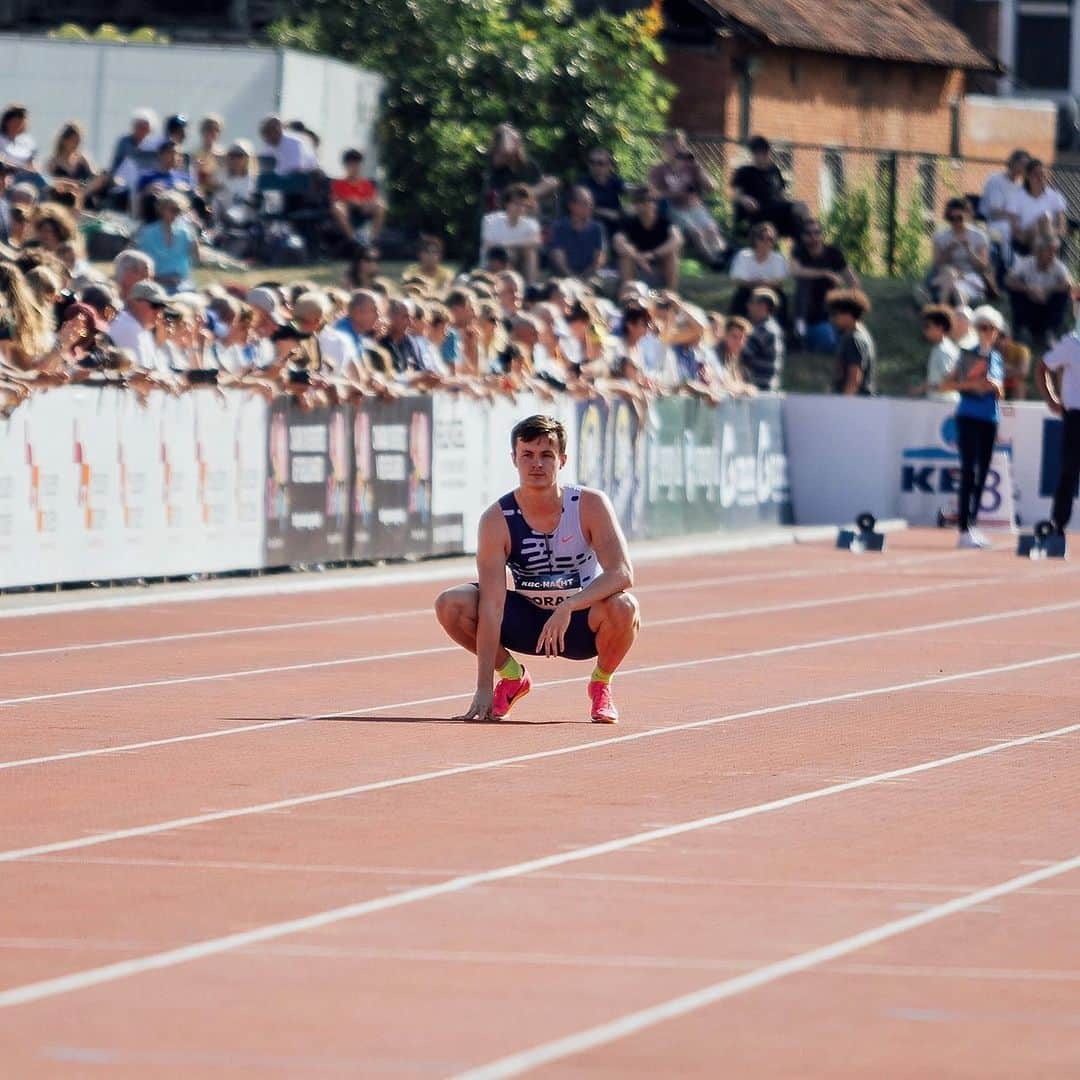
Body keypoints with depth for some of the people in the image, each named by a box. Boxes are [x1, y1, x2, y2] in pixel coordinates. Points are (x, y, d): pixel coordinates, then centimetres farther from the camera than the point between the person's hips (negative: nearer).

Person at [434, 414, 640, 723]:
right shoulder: (497, 520, -17)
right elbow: (492, 605, -22)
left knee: (623, 606, -36)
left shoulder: (591, 505, -18)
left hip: (583, 624, -2)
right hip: (529, 622, 2)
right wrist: (484, 688, -29)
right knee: (450, 604, -22)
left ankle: (601, 683, -3)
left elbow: (623, 574, -27)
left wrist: (567, 607, -42)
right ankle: (512, 676, 5)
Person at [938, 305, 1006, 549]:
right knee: (969, 471, -11)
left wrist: (996, 387, -2)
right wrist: (971, 384, -16)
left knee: (981, 473, 7)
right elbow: (946, 384, -3)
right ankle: (964, 530, -14)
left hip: (990, 420, 6)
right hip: (969, 417, -6)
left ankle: (972, 526, 14)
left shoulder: (998, 359, 14)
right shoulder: (968, 356, -1)